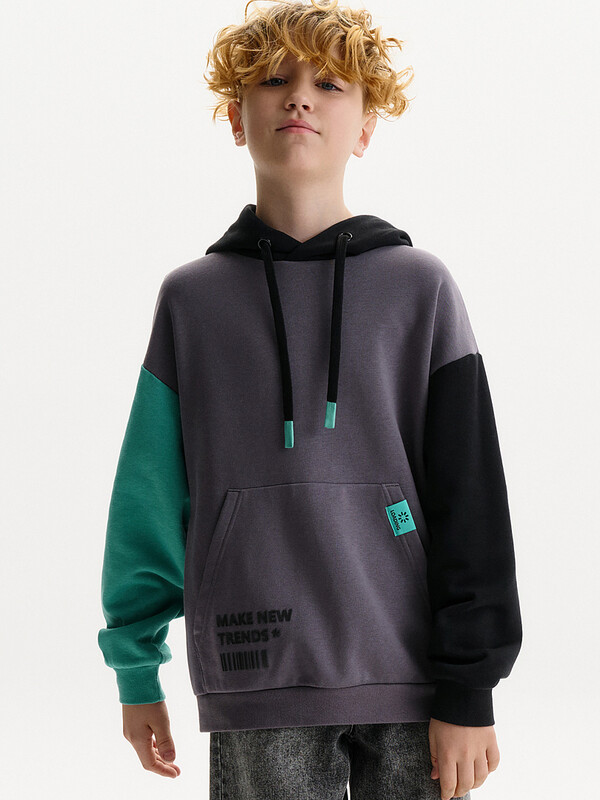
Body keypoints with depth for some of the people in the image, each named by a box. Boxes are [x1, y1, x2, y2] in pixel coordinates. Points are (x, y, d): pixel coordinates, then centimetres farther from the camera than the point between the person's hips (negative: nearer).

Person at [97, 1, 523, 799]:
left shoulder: (419, 285, 4)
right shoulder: (192, 298, 8)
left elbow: (470, 498, 1)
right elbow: (150, 495, 10)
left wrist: (470, 686, -3)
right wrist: (135, 669, 9)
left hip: (411, 676, 0)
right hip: (259, 686, 0)